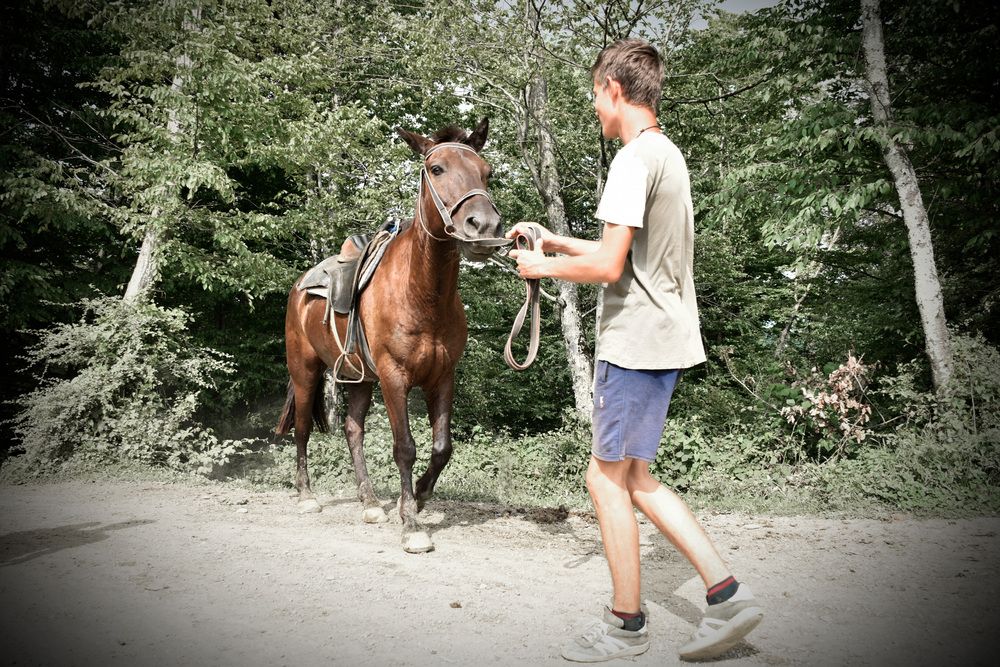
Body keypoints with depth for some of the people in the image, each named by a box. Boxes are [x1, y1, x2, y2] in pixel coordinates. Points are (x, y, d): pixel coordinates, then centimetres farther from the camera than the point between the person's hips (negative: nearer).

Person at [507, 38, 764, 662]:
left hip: (636, 342, -10)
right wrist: (557, 241, 23)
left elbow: (608, 265, -21)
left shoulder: (634, 158, -15)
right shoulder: (669, 154, 17)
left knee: (608, 476, 2)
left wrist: (544, 267, -4)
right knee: (632, 477, 14)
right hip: (661, 337, 10)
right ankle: (726, 593, 14)